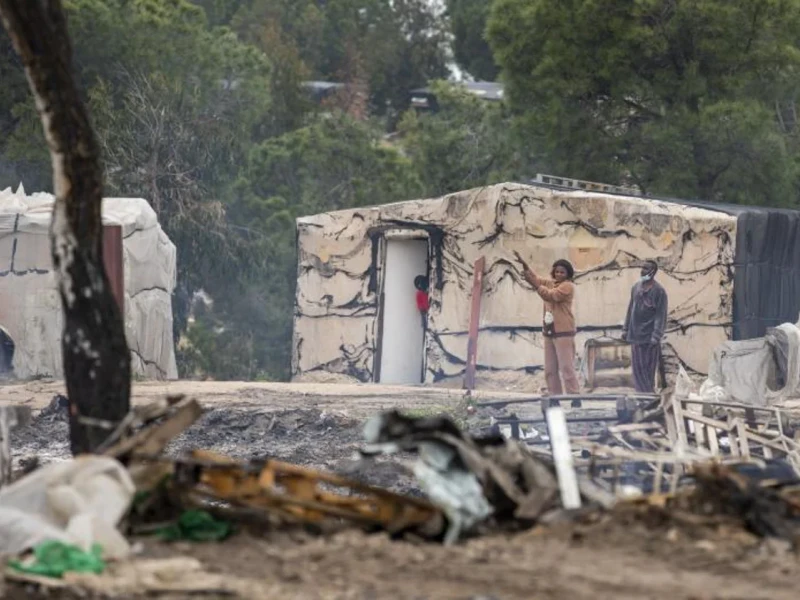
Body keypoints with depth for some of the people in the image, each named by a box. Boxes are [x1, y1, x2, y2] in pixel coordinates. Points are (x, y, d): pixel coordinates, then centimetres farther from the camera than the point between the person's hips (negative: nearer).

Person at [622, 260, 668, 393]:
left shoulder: (658, 291, -10)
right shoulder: (636, 287, 11)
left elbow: (661, 316, -13)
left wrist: (656, 337, -18)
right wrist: (626, 329, 16)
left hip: (649, 336, -7)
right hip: (635, 336, 7)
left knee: (648, 369, -3)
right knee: (637, 368, 9)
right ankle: (643, 393, 15)